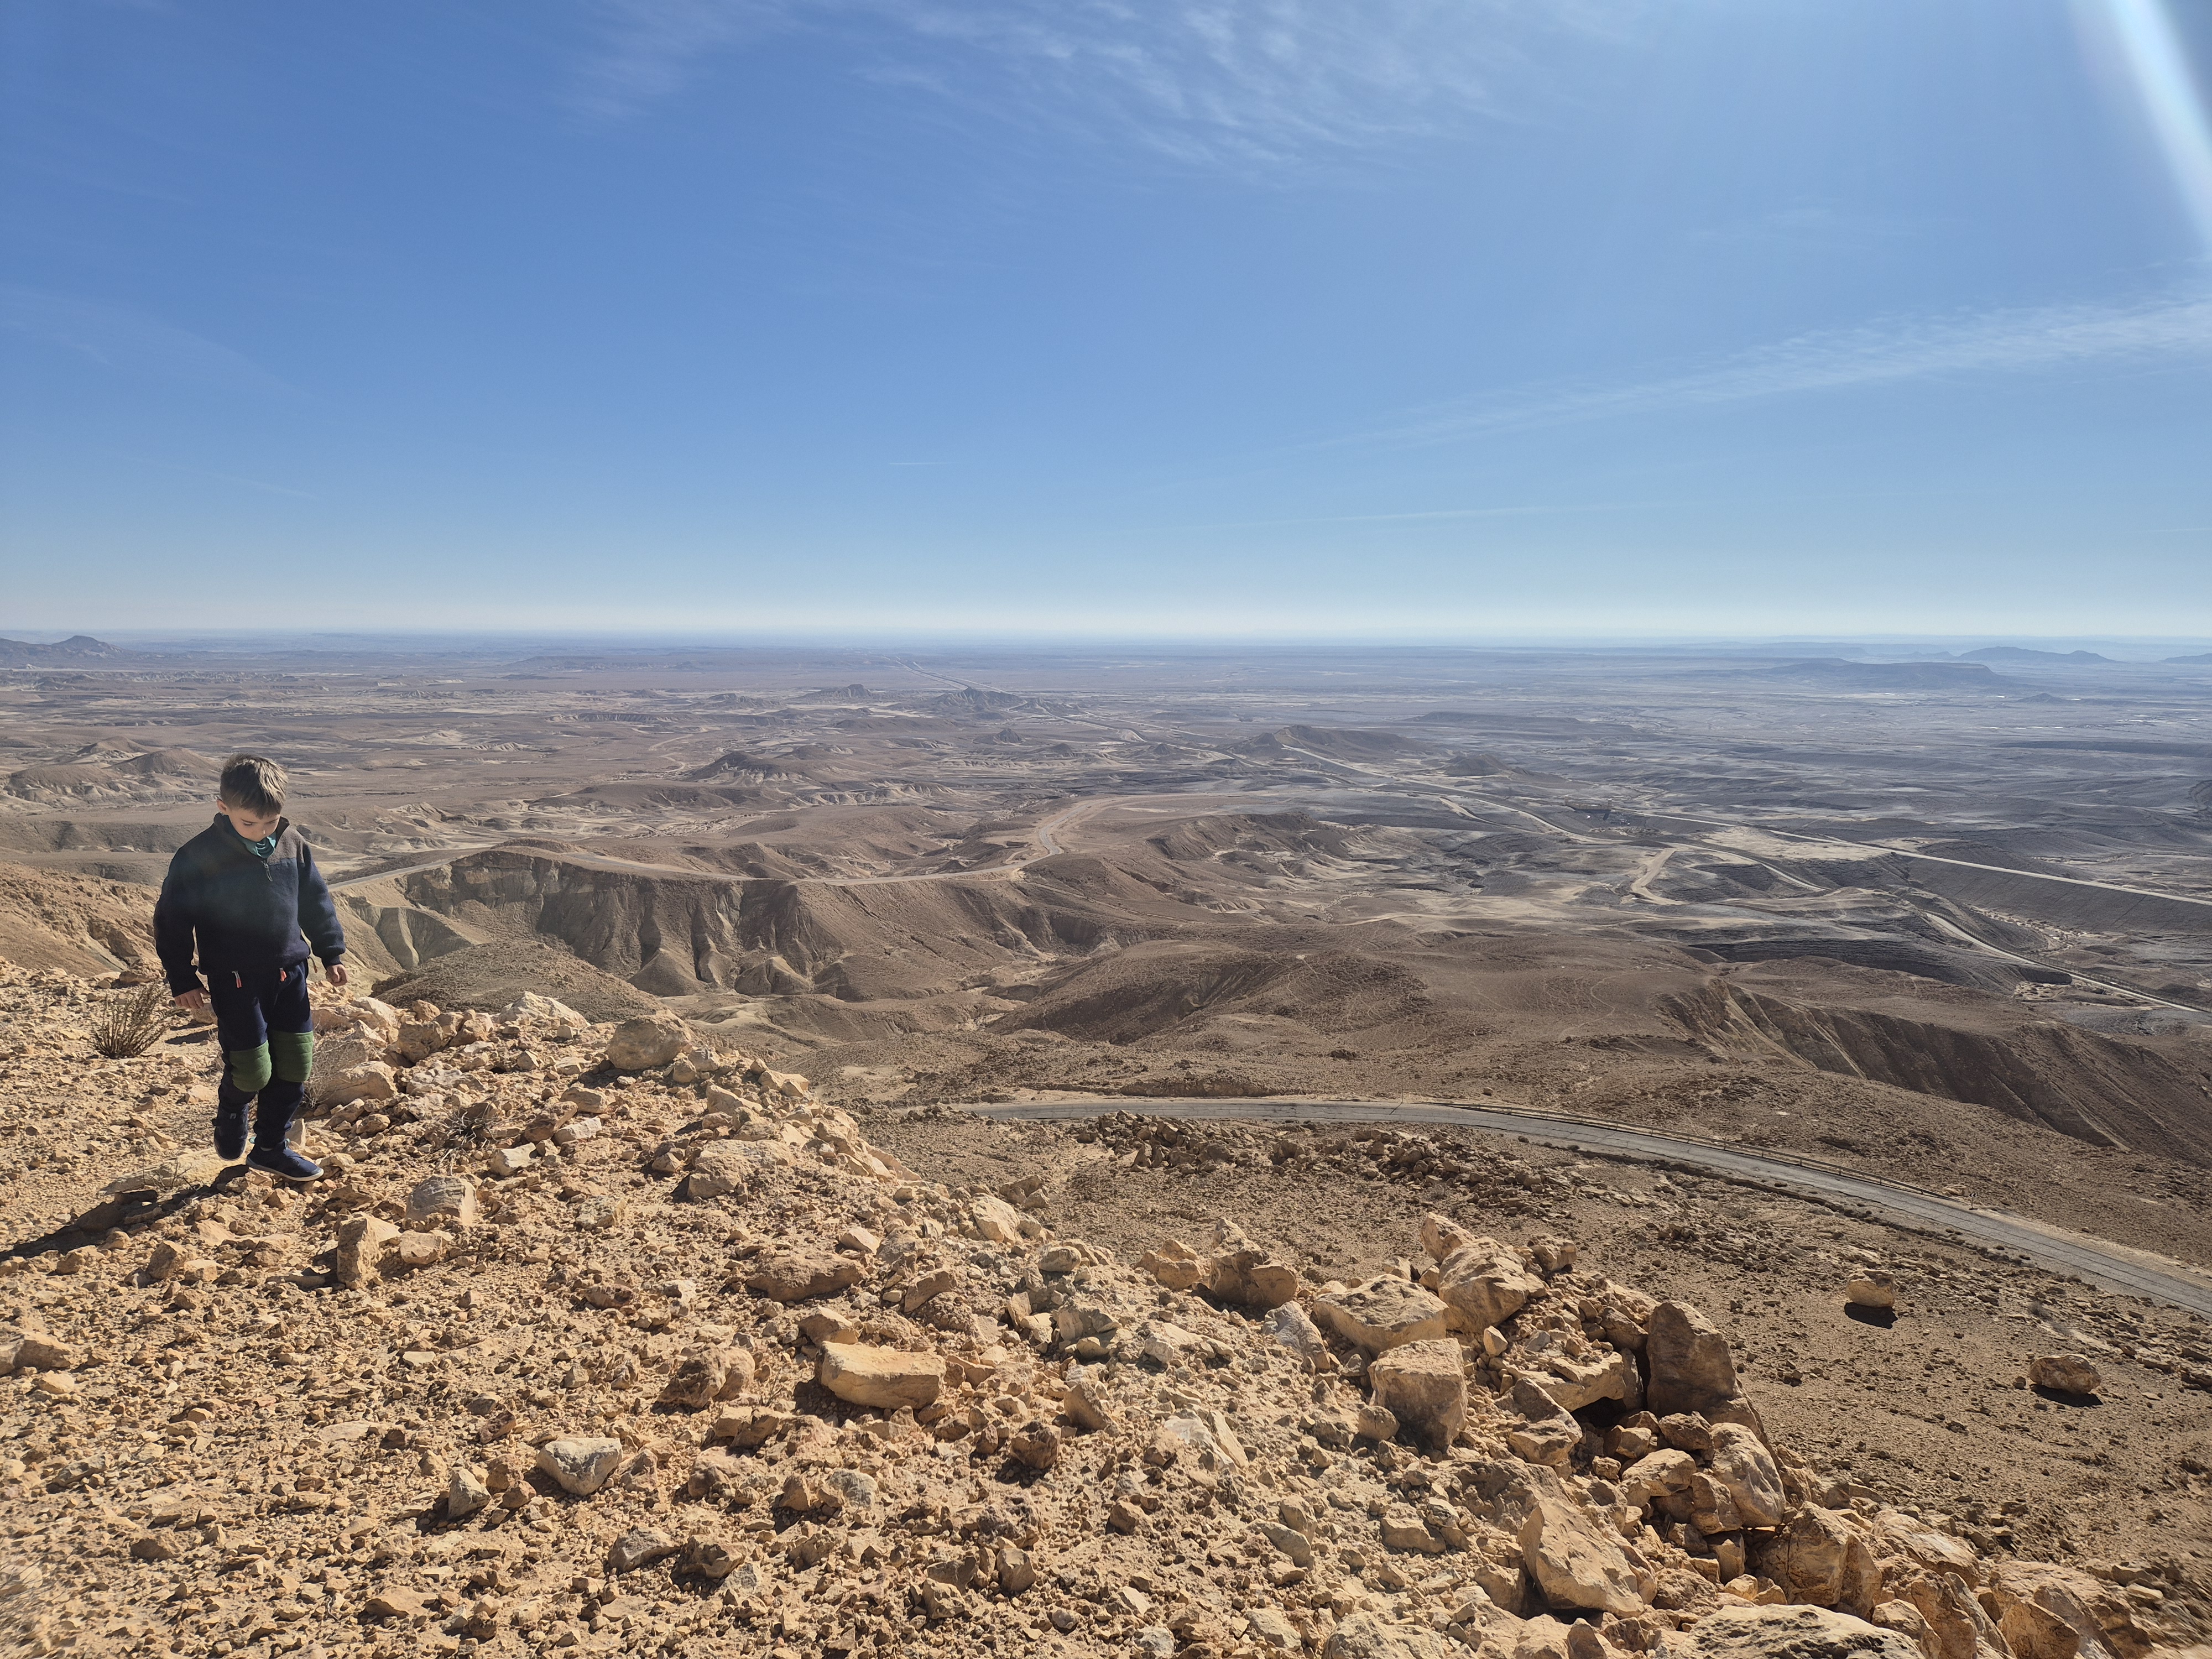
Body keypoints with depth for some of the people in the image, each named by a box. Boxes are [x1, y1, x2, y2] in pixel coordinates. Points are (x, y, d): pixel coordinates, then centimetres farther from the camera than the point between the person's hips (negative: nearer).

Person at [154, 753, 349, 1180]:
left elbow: (317, 901, 13)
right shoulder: (198, 856, -12)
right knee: (252, 1071, -5)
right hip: (236, 980, -4)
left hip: (289, 973, 4)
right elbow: (171, 920, -4)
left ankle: (271, 1147, 23)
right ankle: (231, 1113, 31)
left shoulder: (293, 845, 1)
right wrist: (182, 980, -3)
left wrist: (332, 952, 13)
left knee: (296, 1064, 6)